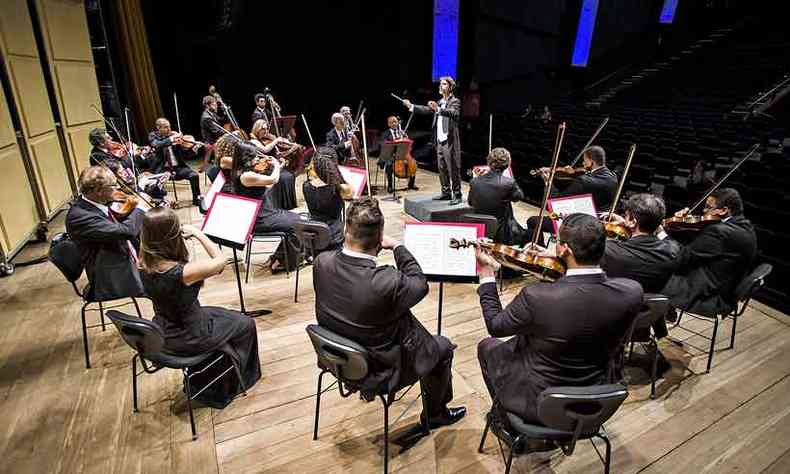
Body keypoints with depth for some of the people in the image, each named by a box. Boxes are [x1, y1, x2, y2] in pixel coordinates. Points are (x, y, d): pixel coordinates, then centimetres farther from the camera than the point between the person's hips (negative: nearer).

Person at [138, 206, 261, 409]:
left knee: (218, 316, 32)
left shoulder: (144, 265, -15)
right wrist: (196, 232, -16)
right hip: (187, 340, -7)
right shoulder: (183, 272, -36)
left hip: (161, 335, 7)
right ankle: (229, 386, 39)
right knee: (246, 324, 17)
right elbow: (220, 260, -19)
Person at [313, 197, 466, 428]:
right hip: (380, 369, -6)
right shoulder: (386, 282, -38)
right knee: (443, 346, 19)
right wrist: (397, 247, -7)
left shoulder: (321, 262, -21)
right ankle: (435, 413, 40)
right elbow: (420, 284, -15)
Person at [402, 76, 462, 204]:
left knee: (453, 169, -4)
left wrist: (438, 109, -39)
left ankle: (457, 195, 3)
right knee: (442, 169, 12)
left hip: (450, 141, -8)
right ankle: (446, 193, 22)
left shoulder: (455, 101, -6)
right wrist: (411, 106, 4)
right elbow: (426, 109, 14)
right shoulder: (439, 102, 16)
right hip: (439, 141, 8)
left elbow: (454, 113, -25)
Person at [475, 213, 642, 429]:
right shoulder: (632, 292, -21)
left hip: (540, 403, -4)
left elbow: (495, 326, -13)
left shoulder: (536, 297, -34)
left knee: (487, 346, 22)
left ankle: (504, 417, 40)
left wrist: (487, 274, -4)